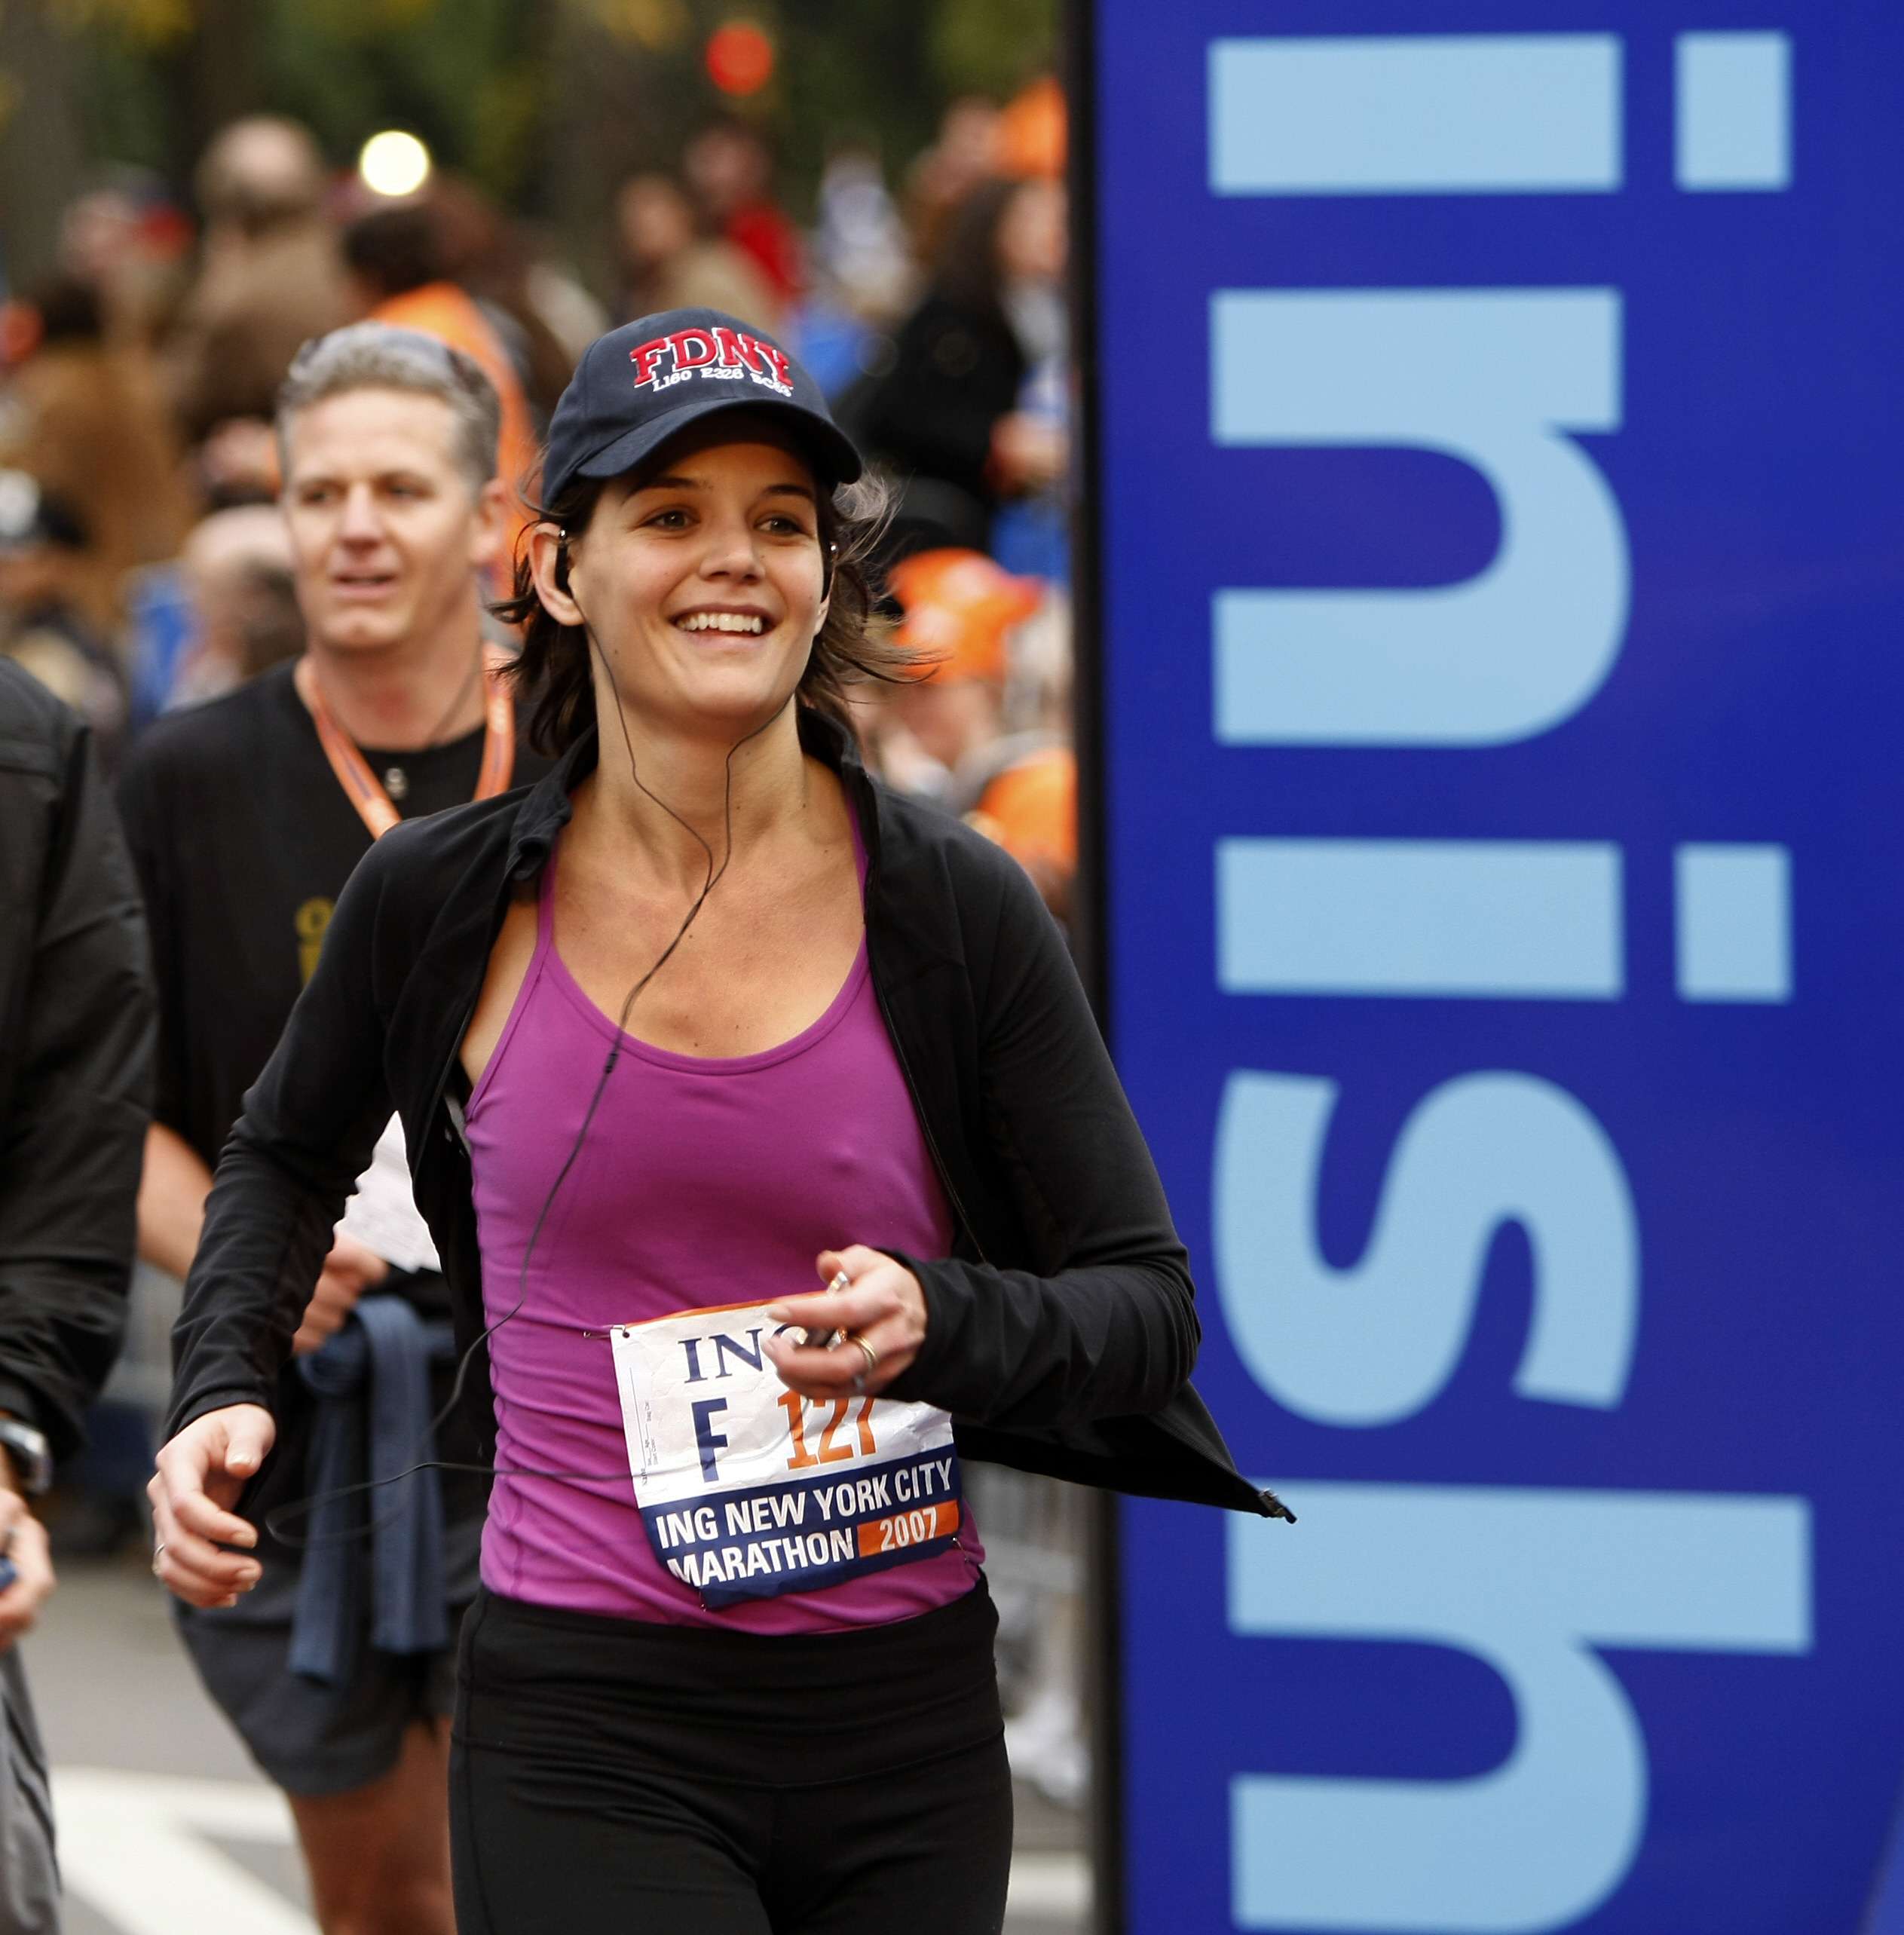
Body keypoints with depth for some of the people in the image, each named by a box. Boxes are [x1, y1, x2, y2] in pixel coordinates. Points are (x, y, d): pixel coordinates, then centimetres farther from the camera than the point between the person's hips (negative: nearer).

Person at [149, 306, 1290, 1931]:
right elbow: (288, 1153, 22)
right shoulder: (440, 901, 0)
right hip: (587, 1729, -2)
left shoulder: (957, 910, -1)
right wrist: (225, 1391, 5)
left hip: (908, 1730, 2)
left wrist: (941, 1324, -17)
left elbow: (1149, 1298, 3)